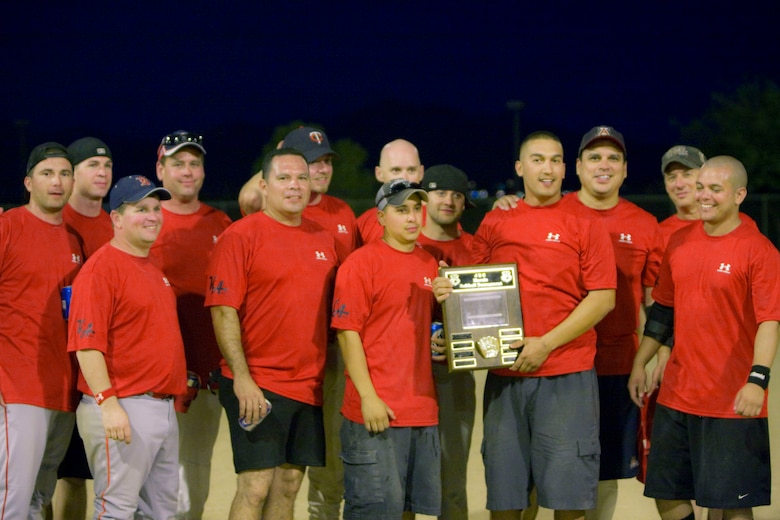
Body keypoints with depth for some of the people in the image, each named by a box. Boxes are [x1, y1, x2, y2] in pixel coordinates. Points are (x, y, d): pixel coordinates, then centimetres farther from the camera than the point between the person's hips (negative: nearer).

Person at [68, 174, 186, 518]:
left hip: (164, 408, 9)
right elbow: (87, 344, -19)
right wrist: (108, 403, -26)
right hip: (122, 409, -9)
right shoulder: (101, 267, -11)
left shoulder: (153, 269, 17)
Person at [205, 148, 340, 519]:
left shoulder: (324, 240, 13)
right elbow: (223, 311, -11)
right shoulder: (240, 236, -6)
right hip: (256, 385, -6)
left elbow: (334, 310, 19)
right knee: (256, 485, -8)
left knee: (288, 485, 9)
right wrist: (241, 377, -18)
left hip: (309, 386, 6)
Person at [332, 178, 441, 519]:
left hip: (422, 410, 7)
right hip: (376, 410, -6)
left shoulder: (429, 264, 15)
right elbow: (348, 332, -9)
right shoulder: (360, 263, -5)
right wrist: (368, 396, -15)